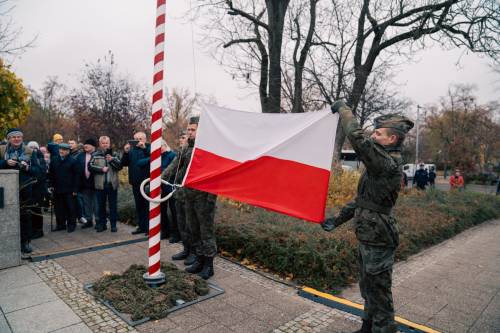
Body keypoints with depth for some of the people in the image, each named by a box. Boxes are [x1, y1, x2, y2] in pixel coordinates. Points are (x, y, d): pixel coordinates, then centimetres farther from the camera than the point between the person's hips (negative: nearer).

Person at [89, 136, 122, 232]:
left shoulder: (114, 154, 5)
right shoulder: (95, 155, 6)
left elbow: (120, 166, -3)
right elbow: (90, 166, -3)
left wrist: (112, 160, -17)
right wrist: (101, 169, -13)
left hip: (112, 184, -1)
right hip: (100, 184, 1)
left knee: (113, 205, 6)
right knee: (101, 205, 10)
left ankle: (113, 224, 15)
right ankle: (102, 224, 21)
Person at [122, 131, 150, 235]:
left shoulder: (148, 148, -1)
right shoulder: (131, 149, 12)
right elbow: (124, 163, 7)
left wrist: (144, 148, -27)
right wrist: (125, 152, -8)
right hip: (135, 182, 5)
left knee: (147, 205, -2)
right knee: (139, 205, 13)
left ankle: (149, 227, 5)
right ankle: (141, 226, 22)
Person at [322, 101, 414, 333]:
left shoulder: (388, 164, -21)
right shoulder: (382, 164, 11)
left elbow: (357, 137, -31)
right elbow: (362, 198, 16)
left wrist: (342, 108, -16)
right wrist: (338, 219, 15)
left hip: (377, 241, -10)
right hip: (368, 237, 10)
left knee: (378, 291, 4)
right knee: (368, 288, 23)